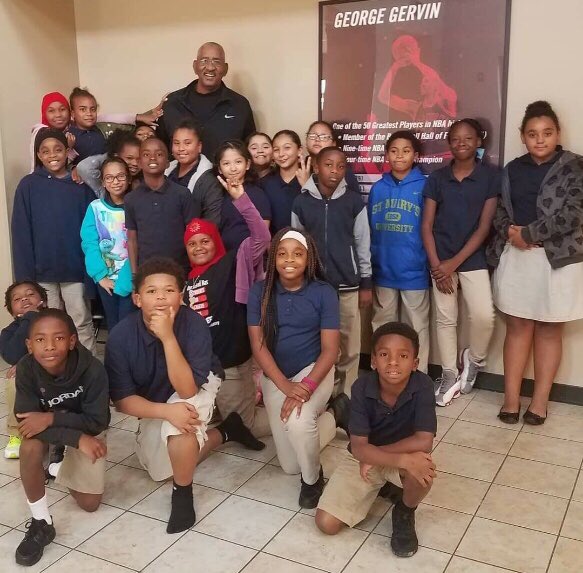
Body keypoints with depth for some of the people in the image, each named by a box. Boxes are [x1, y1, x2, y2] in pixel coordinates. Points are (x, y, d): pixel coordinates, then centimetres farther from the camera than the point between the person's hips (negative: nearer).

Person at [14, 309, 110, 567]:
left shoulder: (92, 369, -34)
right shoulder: (26, 368, -29)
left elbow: (96, 422, -28)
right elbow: (27, 420, -29)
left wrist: (51, 418, -40)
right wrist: (77, 439, -38)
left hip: (87, 429, 0)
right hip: (45, 425, 1)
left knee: (89, 504, 1)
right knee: (30, 446, -35)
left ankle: (68, 470, 35)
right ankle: (41, 524, -15)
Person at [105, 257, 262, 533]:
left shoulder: (194, 324, -34)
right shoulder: (120, 335, -29)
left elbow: (187, 389, -39)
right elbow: (123, 399, -24)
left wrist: (168, 337, -48)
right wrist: (166, 411, -40)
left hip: (198, 386, -4)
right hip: (153, 404, 4)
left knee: (178, 427, -36)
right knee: (161, 471, 15)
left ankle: (183, 494, -9)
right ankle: (226, 431, 31)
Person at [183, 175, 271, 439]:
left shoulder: (232, 264, -7)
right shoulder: (187, 281, 11)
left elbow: (262, 237, -22)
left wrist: (240, 199, -29)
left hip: (229, 365, -7)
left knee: (245, 426, 4)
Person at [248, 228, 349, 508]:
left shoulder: (323, 293, -11)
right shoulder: (260, 292, -7)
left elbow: (330, 350, -12)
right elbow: (258, 345, -9)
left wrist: (307, 386, -28)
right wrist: (286, 386, -23)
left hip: (314, 370, -3)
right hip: (275, 377, 3)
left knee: (297, 421, -36)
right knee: (290, 465, 5)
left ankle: (312, 479, -3)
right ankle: (334, 414, 32)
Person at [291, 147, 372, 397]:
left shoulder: (354, 202, -2)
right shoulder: (301, 203, 0)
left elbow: (363, 244, 2)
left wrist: (366, 284, 2)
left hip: (347, 285, 0)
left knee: (349, 346, 6)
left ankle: (345, 395, 20)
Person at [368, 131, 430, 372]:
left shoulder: (424, 186, -5)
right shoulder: (377, 188, 5)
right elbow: (370, 232, 8)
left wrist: (431, 265, -8)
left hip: (414, 271, -3)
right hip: (383, 271, 4)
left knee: (417, 329, 10)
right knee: (382, 328, 15)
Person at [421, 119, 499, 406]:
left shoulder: (491, 176, -3)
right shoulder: (436, 178, 2)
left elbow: (485, 226, -7)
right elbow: (426, 225, 1)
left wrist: (455, 262, -11)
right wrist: (436, 264, -8)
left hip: (473, 258, -2)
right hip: (440, 260, 2)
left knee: (484, 316, -14)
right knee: (445, 319, 7)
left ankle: (473, 360, 16)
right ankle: (449, 376, 22)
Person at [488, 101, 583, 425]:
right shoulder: (513, 169, 10)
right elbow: (499, 211, 10)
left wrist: (527, 233, -13)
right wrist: (510, 232, -11)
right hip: (515, 256, 4)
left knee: (549, 329, 7)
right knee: (517, 327, 6)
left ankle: (540, 401, 15)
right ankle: (511, 398, 12)